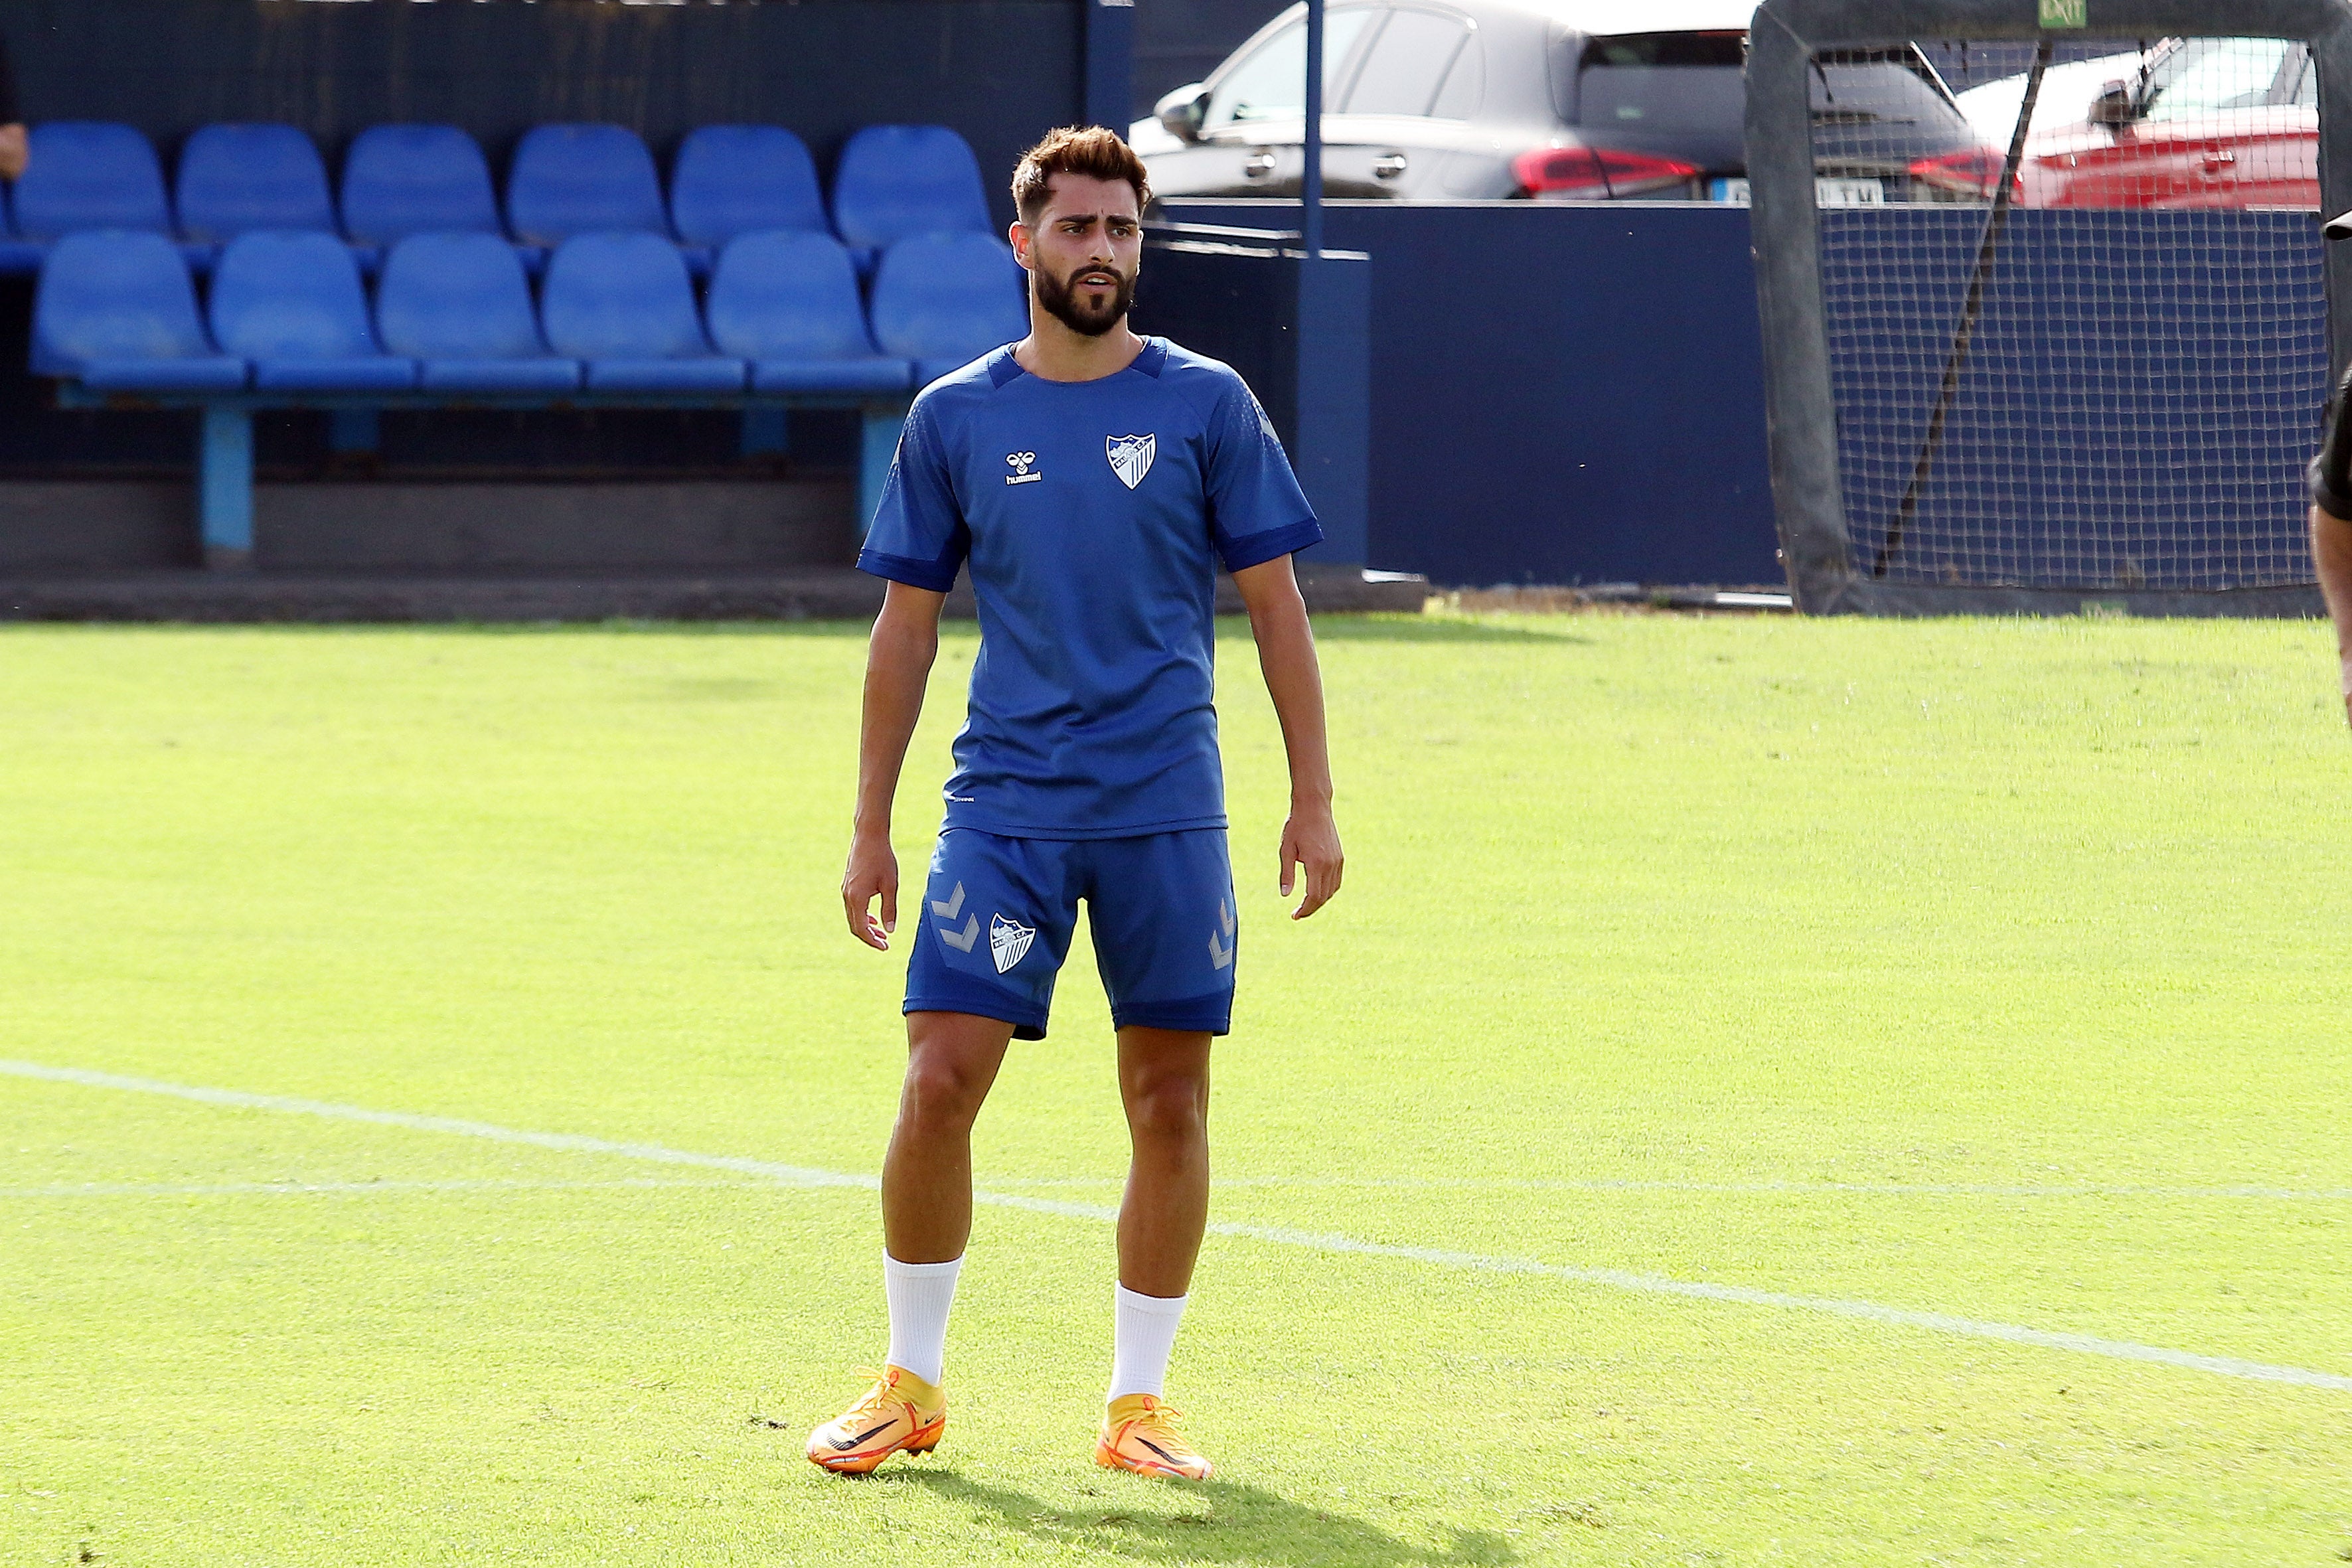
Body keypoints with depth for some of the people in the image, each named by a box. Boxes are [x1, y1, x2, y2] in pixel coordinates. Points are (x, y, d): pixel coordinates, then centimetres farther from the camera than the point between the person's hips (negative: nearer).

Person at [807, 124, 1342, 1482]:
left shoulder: (1206, 404, 3)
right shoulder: (955, 419, 5)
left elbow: (1275, 606, 5)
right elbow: (907, 626, 10)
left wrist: (1315, 798, -1)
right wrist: (872, 829, 8)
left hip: (1167, 811, 0)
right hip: (1003, 805, 0)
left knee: (1170, 1101, 0)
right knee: (942, 1080, -7)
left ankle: (1138, 1404, 11)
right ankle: (912, 1387, 8)